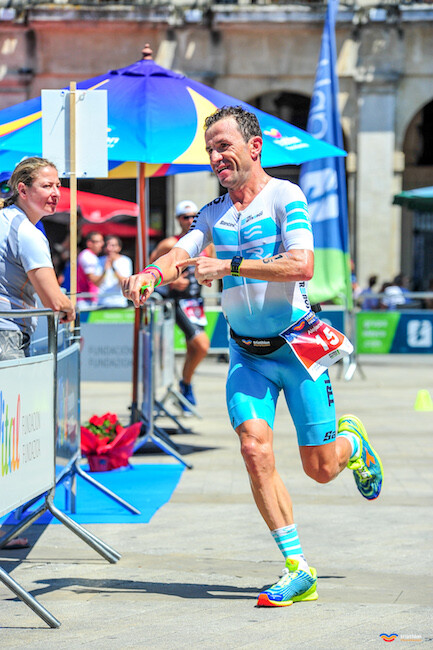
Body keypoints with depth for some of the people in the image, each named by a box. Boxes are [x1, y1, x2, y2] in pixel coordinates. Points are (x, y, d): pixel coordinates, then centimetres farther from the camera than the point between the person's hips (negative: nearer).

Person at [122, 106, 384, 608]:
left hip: (297, 347, -4)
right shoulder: (214, 213, 8)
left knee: (321, 469, 2)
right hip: (246, 354, 4)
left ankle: (350, 442, 41)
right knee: (255, 449, -16)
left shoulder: (285, 197, -10)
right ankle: (297, 571, -8)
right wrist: (150, 274, -27)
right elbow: (180, 253, -5)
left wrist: (229, 265, -27)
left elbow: (301, 265, -23)